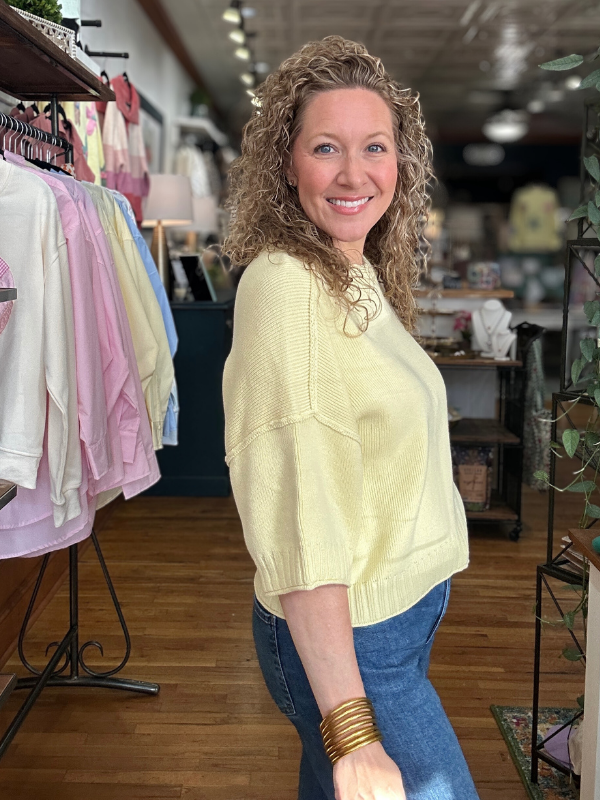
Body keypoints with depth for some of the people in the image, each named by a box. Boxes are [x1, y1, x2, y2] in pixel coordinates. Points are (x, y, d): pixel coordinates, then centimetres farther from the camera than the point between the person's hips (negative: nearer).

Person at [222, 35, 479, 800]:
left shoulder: (361, 277, 7)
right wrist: (351, 729, -27)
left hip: (399, 614, 8)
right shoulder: (285, 284, -21)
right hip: (347, 644, -8)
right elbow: (298, 522, -27)